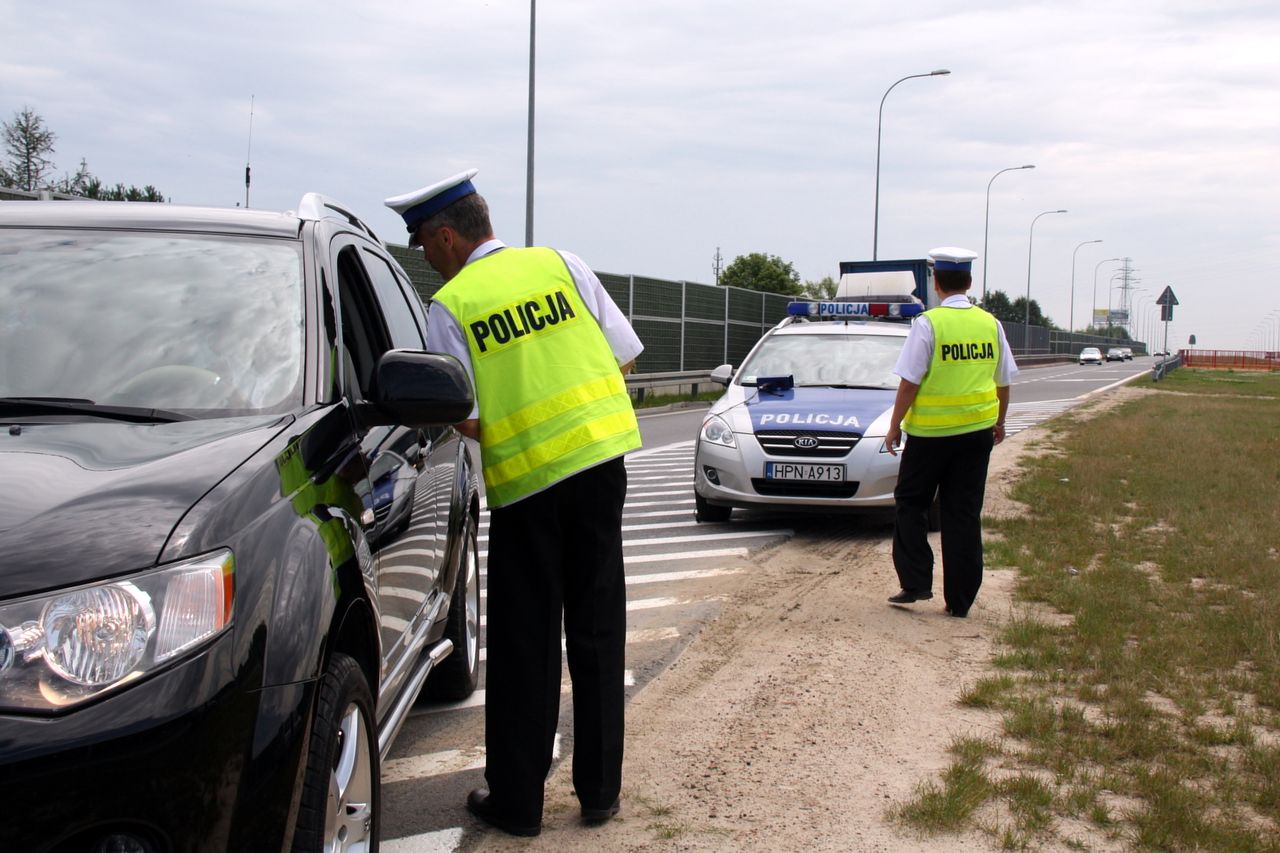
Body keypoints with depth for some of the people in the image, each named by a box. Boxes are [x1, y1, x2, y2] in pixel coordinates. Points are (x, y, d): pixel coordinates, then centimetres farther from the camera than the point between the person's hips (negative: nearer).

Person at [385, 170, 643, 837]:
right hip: (599, 458, 3)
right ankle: (599, 791, 20)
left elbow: (464, 419, -9)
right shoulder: (561, 265, 5)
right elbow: (625, 357, 5)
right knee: (597, 631, 11)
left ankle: (516, 800, 17)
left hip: (523, 482, -3)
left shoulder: (450, 305, -5)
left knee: (524, 645, 8)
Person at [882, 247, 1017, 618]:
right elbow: (1003, 381, 12)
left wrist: (895, 425, -3)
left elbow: (909, 382, -12)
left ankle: (916, 582, 6)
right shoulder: (990, 324, 4)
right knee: (965, 514, 8)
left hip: (930, 431, -4)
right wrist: (1000, 421, 27)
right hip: (977, 430, 4)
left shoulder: (928, 323, -11)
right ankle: (960, 600, 11)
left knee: (911, 504, 13)